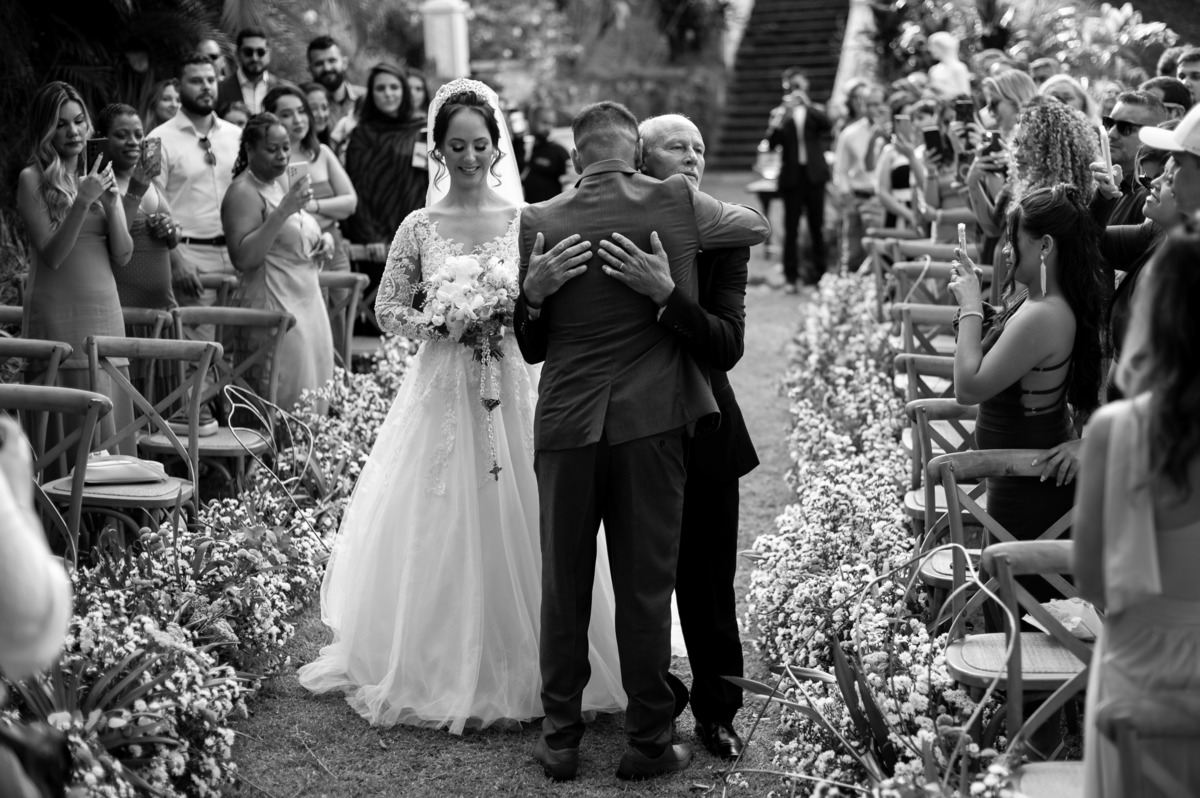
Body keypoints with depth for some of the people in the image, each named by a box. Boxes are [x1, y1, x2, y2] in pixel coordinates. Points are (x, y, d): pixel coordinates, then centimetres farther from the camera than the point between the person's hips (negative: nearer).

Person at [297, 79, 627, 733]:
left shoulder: (526, 221, 1)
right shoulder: (420, 227, 1)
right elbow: (387, 311, 5)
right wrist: (442, 324, -11)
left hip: (511, 390, 0)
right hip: (440, 391, 0)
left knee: (516, 526, 1)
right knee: (436, 529, 3)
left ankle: (517, 671, 16)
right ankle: (439, 673, 16)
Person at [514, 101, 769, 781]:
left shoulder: (540, 223, 0)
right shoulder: (676, 203, -2)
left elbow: (532, 347, 6)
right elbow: (759, 226, 19)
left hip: (567, 425, 1)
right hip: (652, 422, -1)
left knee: (563, 586, 11)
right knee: (646, 587, 7)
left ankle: (561, 741, 19)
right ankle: (649, 743, 16)